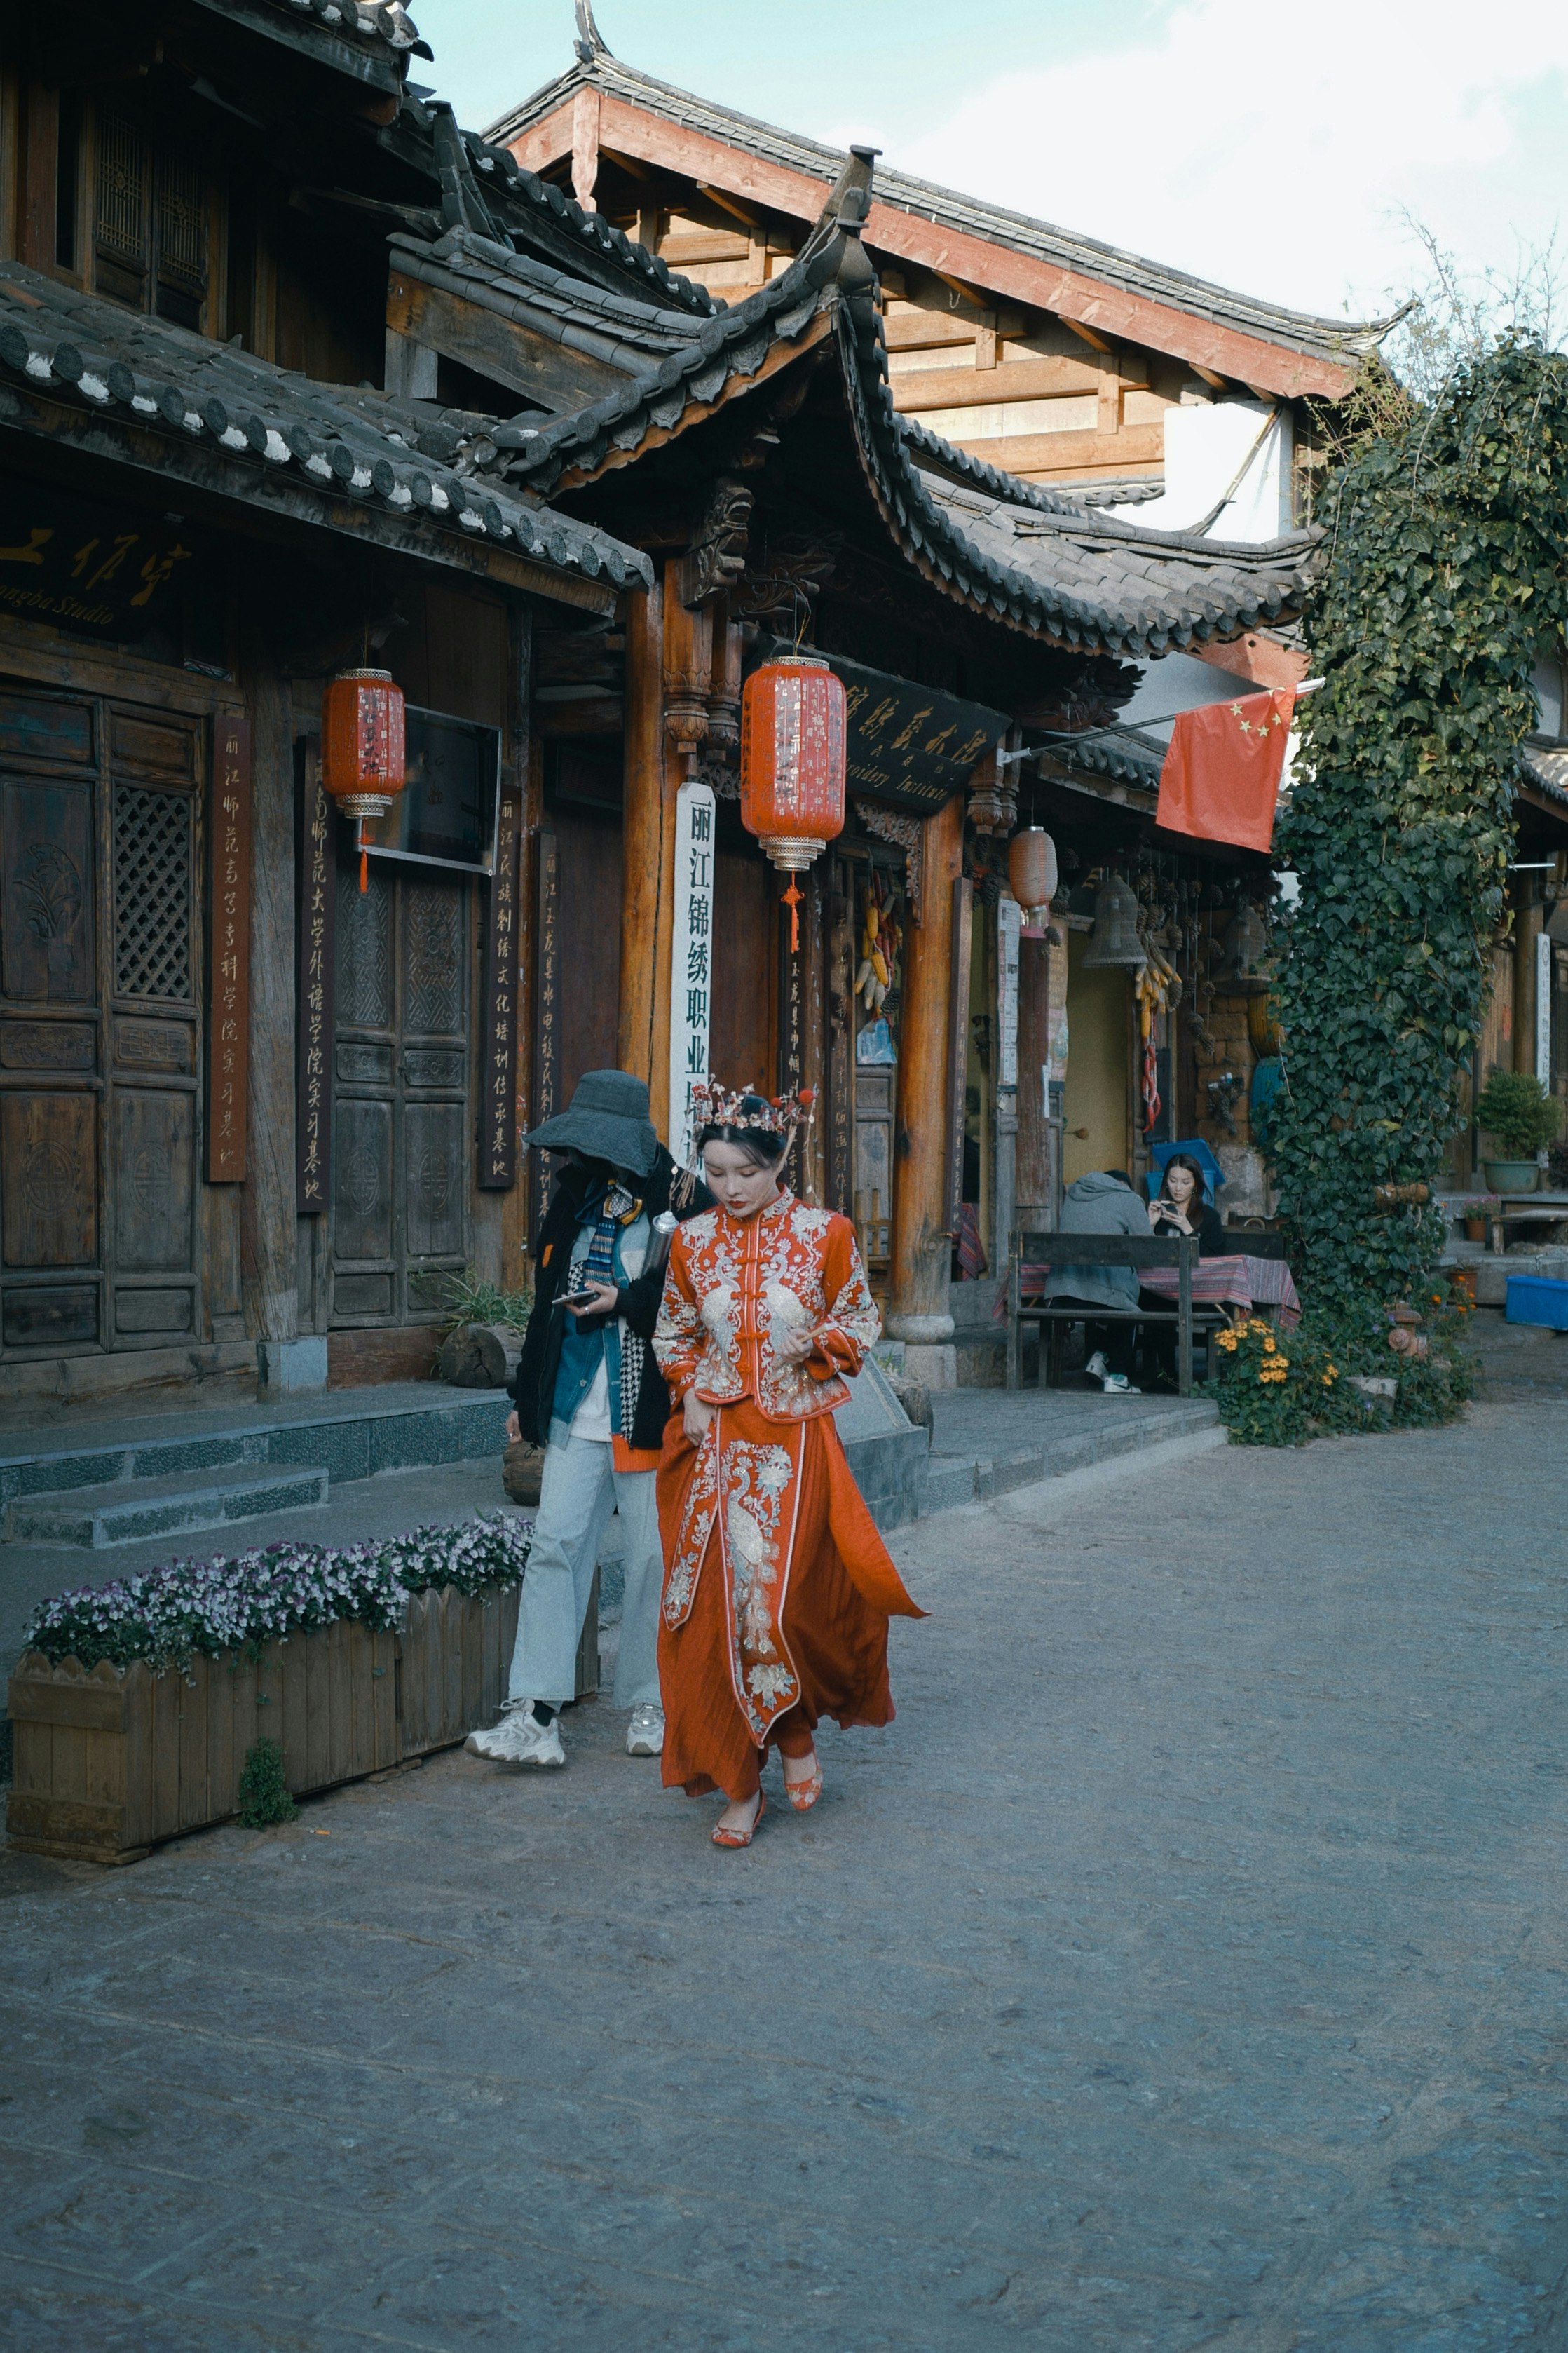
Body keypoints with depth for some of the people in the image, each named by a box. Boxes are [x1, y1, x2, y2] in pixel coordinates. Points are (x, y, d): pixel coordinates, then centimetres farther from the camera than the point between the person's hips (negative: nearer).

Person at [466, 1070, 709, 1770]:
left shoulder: (681, 1206, -6)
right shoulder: (575, 1198, 12)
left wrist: (626, 1301, -18)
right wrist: (527, 1393, 19)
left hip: (646, 1409, -4)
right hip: (575, 1409, 5)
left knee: (650, 1556, 4)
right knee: (556, 1544, -4)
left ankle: (647, 1705, 18)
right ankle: (535, 1717, -6)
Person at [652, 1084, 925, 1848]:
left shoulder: (824, 1233, -3)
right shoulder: (693, 1241, 4)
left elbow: (859, 1321, 6)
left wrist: (820, 1343, -12)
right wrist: (689, 1391, 1)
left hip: (794, 1441, -2)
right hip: (714, 1441, 2)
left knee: (784, 1599, -9)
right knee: (717, 1605, -1)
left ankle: (795, 1733, 22)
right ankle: (739, 1782, 9)